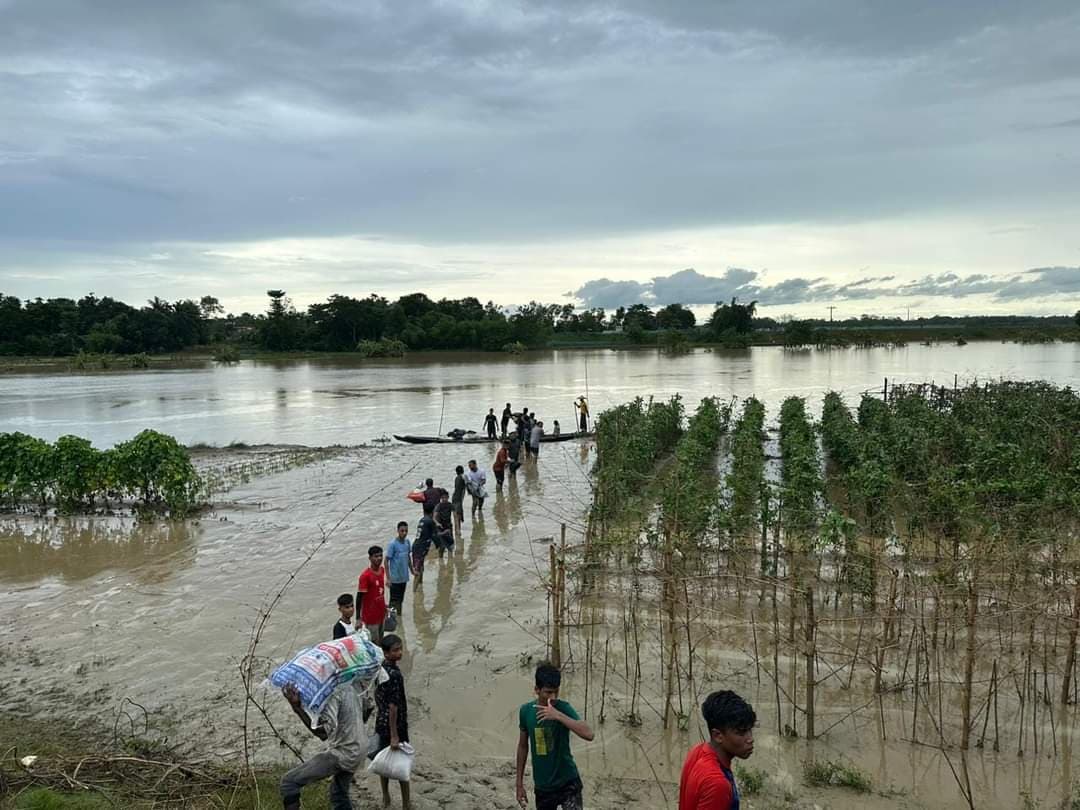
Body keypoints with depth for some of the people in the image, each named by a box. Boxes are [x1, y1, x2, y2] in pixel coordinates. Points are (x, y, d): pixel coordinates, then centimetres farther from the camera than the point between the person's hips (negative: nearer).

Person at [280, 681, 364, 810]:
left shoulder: (332, 693, -20)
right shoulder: (347, 688, 7)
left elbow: (322, 732, -30)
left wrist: (297, 707, -36)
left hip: (341, 753, -10)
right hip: (356, 750, 10)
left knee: (289, 782, -6)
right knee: (339, 794, 27)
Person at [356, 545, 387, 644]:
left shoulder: (382, 570, 0)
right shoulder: (365, 575, -23)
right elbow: (359, 598, -19)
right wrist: (358, 619, -20)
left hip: (381, 613, 7)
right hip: (370, 616, -7)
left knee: (380, 641, 18)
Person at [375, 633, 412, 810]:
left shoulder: (380, 667, -1)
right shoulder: (394, 674, -27)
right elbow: (393, 707, -26)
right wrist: (394, 736, -22)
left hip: (381, 723, 8)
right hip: (395, 725, -8)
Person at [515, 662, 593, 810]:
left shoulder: (563, 708, -15)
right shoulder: (526, 711, -5)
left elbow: (588, 734, -30)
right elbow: (523, 746, 8)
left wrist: (558, 715, -36)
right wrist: (519, 783, 10)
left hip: (567, 782, -3)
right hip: (542, 787, 4)